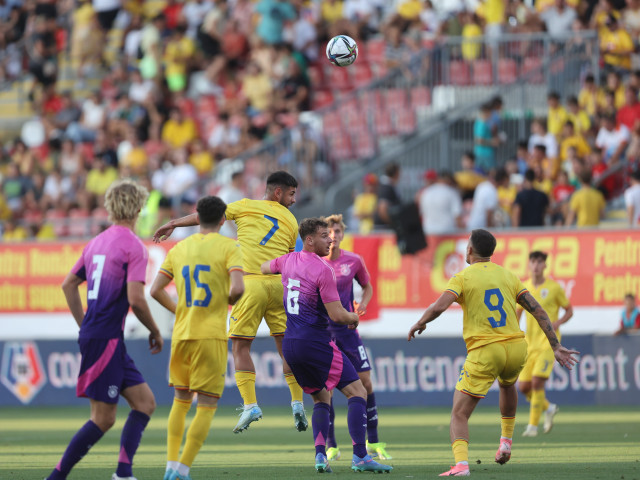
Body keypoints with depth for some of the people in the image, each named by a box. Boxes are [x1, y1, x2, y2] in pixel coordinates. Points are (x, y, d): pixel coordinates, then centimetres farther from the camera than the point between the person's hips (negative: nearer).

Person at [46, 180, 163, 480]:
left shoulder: (97, 243, 14)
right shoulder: (134, 247, -10)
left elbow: (68, 284, 20)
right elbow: (135, 299, -18)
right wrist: (155, 332, -3)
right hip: (106, 339, -9)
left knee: (145, 403, 9)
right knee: (103, 418, -5)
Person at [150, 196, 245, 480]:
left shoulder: (179, 249, 11)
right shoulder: (228, 247, -3)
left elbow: (155, 290, 8)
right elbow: (237, 288, -17)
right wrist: (229, 301, 6)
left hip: (181, 335, 5)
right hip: (212, 335, -5)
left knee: (181, 401, 19)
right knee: (207, 406, 1)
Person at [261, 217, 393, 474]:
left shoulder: (288, 261, 9)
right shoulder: (323, 270, -15)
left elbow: (263, 268, 32)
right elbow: (336, 315, -17)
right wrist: (353, 317, 5)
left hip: (290, 345, 8)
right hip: (316, 343, -8)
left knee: (321, 398, 20)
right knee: (357, 392, -4)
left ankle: (320, 455, 1)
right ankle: (360, 457, -15)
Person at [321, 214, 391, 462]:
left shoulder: (353, 261, 0)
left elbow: (367, 287, 16)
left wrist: (363, 303, -3)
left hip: (346, 328, 2)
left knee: (365, 381, -1)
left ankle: (373, 442, 11)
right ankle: (331, 446, 4)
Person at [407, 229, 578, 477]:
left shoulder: (462, 278, -1)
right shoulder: (508, 276, 12)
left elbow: (438, 307, -15)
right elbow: (538, 311, 7)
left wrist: (418, 324, 5)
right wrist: (556, 347, 9)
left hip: (484, 353, -5)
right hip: (516, 347, 5)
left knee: (459, 414, 0)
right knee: (507, 385, 40)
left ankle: (461, 464, -23)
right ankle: (506, 441, 37)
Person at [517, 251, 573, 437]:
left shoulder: (554, 288, -5)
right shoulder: (523, 288, 5)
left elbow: (569, 310, 4)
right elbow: (518, 312, 19)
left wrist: (557, 323, -15)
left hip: (549, 341, -5)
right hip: (530, 343, 5)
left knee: (537, 381, -18)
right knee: (524, 387, 0)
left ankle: (533, 425, -8)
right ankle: (548, 408, 28)